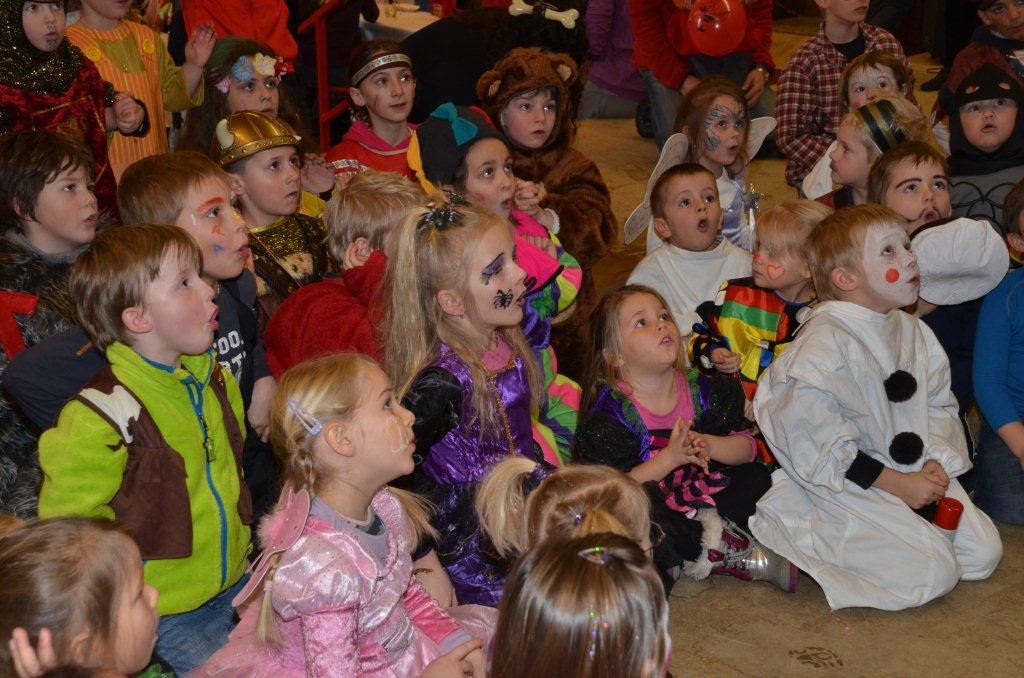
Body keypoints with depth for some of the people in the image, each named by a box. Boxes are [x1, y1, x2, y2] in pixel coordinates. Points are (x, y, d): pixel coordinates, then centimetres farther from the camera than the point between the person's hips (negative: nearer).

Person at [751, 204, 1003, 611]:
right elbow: (816, 438, -23)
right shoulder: (826, 341, -19)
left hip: (916, 475, 8)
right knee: (933, 574, -18)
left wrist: (936, 464, -6)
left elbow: (939, 406, 15)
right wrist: (898, 485, -20)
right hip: (845, 489, -8)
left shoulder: (913, 332, 9)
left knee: (983, 552, 2)